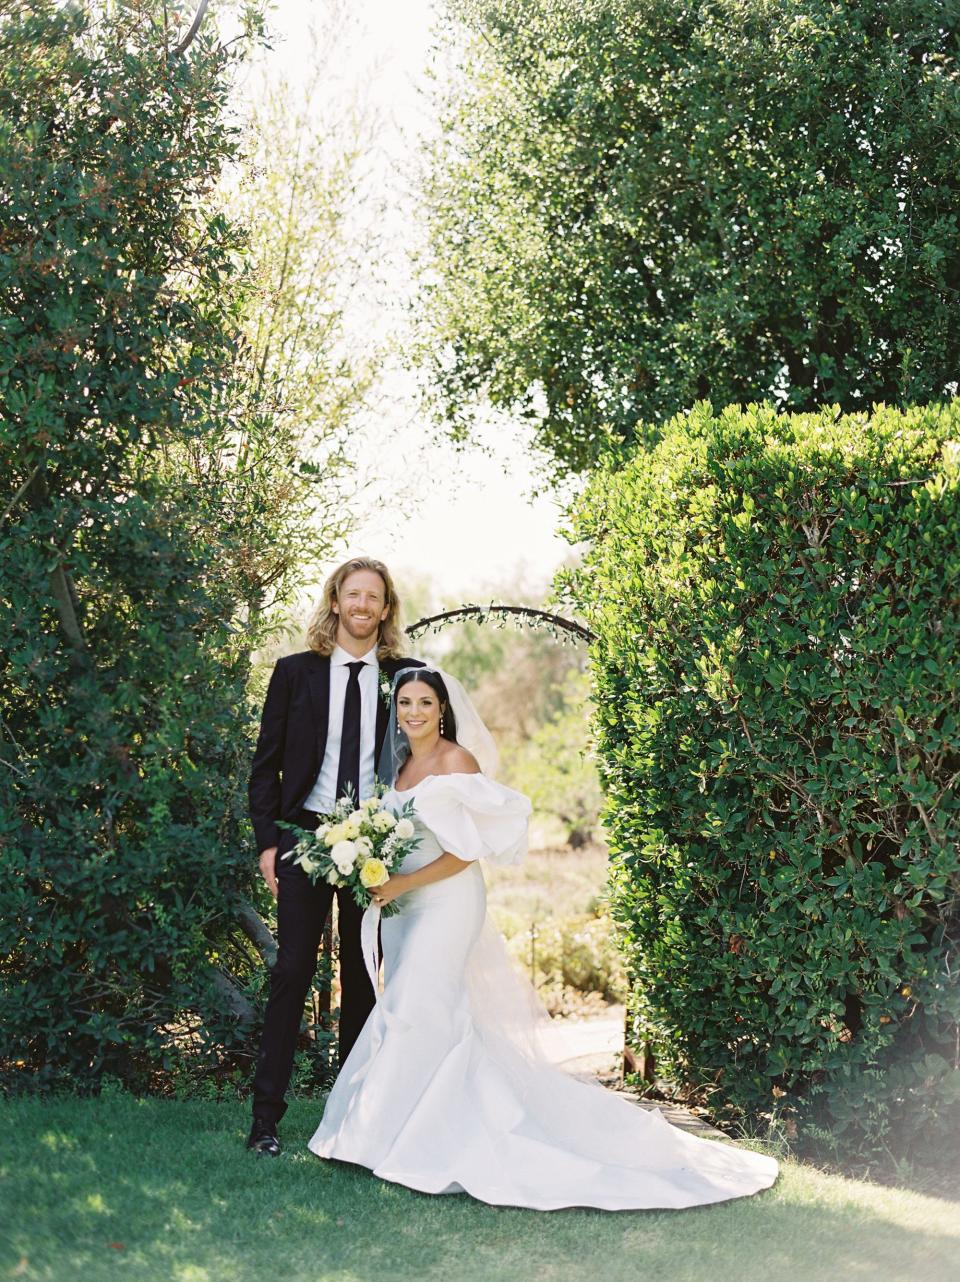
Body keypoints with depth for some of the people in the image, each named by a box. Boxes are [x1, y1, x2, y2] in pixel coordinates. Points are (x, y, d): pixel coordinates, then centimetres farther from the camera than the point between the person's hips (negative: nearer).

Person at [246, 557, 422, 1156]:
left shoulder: (405, 676, 6)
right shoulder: (295, 672, 4)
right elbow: (266, 764, 5)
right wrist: (267, 840, -2)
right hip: (305, 834, -1)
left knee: (363, 979, 7)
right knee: (292, 972, -5)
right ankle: (267, 1116, -1)